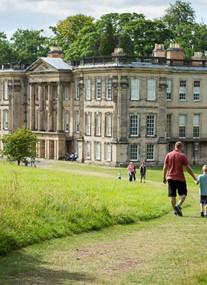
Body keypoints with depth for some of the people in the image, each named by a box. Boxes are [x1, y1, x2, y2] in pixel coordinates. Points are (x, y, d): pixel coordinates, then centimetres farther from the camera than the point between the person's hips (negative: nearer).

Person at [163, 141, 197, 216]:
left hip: (170, 178, 3)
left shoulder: (168, 155, 3)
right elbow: (188, 168, -6)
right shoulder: (183, 156, -6)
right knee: (183, 194, 8)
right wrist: (194, 177, 2)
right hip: (180, 178, -3)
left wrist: (164, 177, 14)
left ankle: (174, 210, 7)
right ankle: (178, 205, -15)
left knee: (172, 195, 8)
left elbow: (165, 167, 5)